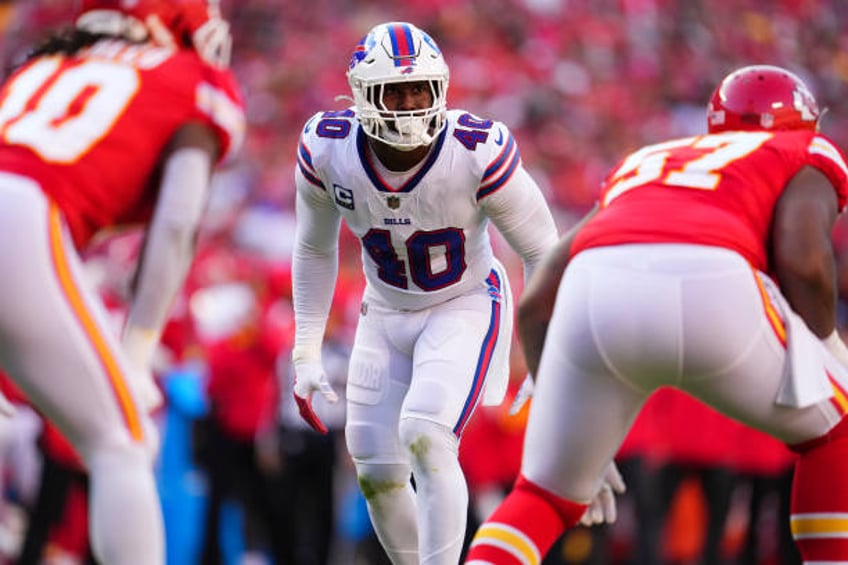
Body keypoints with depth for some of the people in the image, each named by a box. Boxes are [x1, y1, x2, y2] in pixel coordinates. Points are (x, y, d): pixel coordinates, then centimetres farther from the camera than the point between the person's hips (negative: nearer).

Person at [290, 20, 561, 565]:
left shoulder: (479, 152, -28)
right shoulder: (327, 150, -18)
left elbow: (542, 250, -14)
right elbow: (314, 249, 2)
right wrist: (306, 353, 2)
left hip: (466, 307, -4)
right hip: (387, 315, 4)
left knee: (425, 438, -25)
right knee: (378, 475, 3)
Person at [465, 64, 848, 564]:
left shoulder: (638, 168, 41)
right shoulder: (807, 160, 29)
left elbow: (537, 305, 32)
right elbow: (804, 259, 6)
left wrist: (575, 442, 39)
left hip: (596, 297, 4)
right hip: (710, 296, -3)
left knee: (545, 497, 22)